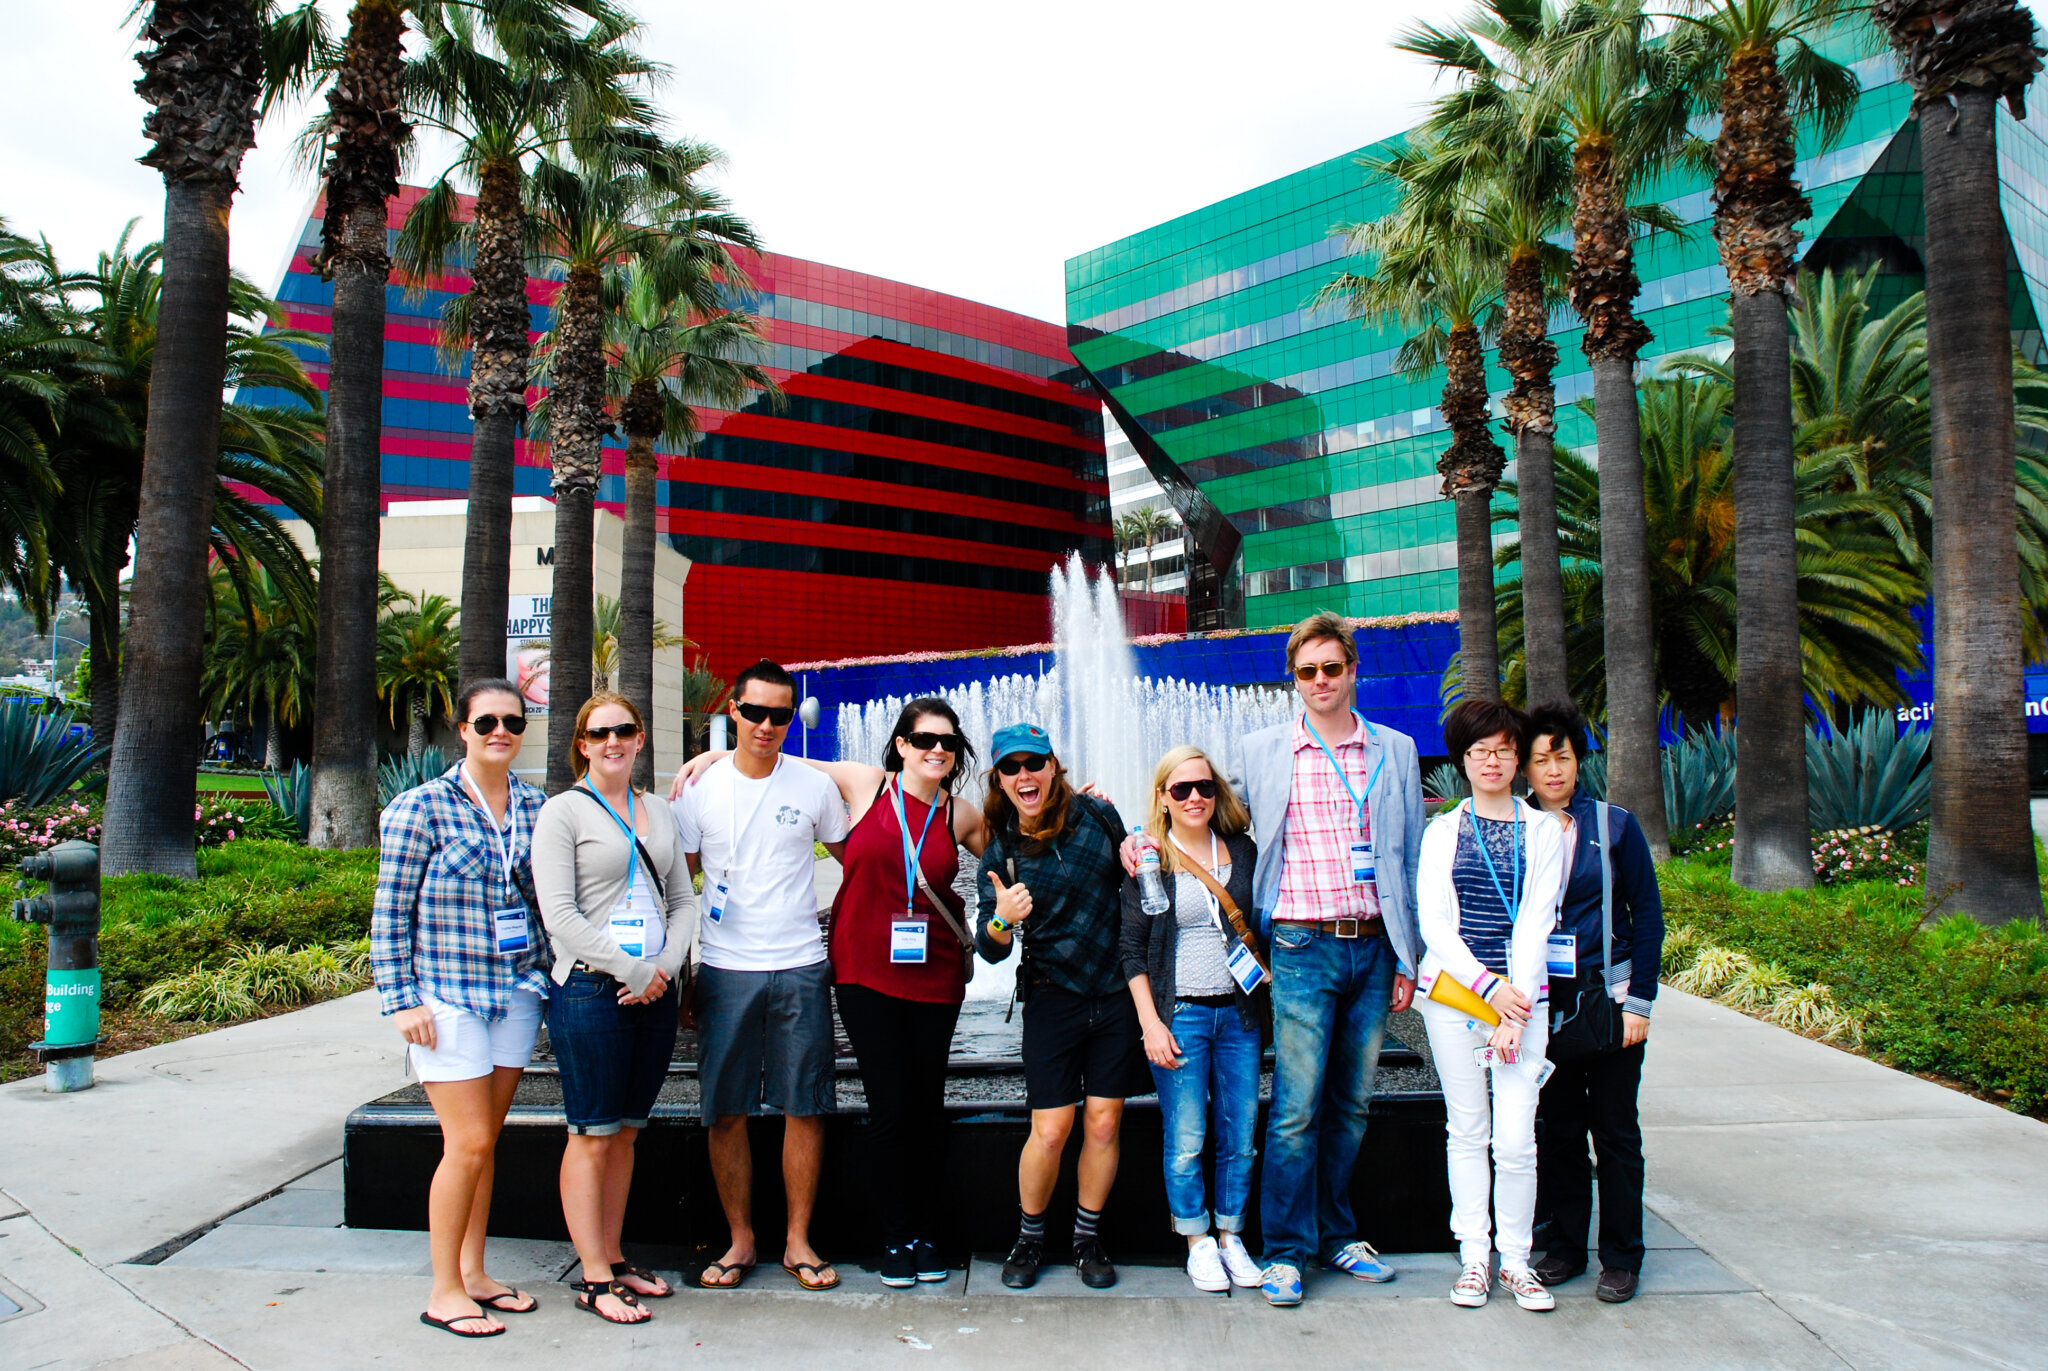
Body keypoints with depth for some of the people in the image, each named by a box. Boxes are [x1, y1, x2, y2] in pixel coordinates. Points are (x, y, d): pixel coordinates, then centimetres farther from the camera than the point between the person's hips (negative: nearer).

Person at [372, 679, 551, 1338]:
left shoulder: (535, 807, 6)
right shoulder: (423, 807, -7)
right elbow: (390, 912, -6)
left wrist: (548, 979, 12)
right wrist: (401, 1000, -10)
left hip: (517, 994, 5)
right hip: (447, 997, -5)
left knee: (484, 1140, 13)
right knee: (469, 1143, -3)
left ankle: (473, 1272, 27)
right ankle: (444, 1291, 13)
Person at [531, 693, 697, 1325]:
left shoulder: (659, 812, 13)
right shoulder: (563, 812, -3)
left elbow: (683, 900, 13)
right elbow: (559, 915, -11)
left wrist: (666, 968, -4)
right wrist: (633, 970, -13)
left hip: (656, 990, 5)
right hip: (590, 990, -5)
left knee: (626, 1131, 13)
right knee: (592, 1136, 1)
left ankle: (613, 1259, 24)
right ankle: (594, 1279, 11)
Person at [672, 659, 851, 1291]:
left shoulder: (814, 787, 3)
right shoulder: (700, 790, 3)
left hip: (801, 968, 0)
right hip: (725, 971, 0)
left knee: (805, 1108, 4)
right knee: (726, 1112, 5)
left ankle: (798, 1240, 18)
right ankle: (740, 1240, 21)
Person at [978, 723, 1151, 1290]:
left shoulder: (1096, 814, -2)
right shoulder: (1000, 853, -2)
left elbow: (1133, 885, 13)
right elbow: (990, 951, -3)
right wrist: (1000, 921, -26)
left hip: (1117, 992, 1)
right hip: (1052, 999, -1)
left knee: (1104, 1122, 5)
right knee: (1050, 1130, -4)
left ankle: (1088, 1238, 25)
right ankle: (1029, 1238, 20)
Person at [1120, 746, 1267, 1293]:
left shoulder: (1242, 850, 7)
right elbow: (1133, 949, -2)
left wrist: (1267, 1004, 9)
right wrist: (1150, 1023, -8)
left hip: (1239, 1011, 3)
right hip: (1179, 1013, -3)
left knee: (1240, 1137, 7)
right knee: (1185, 1140, -1)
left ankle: (1231, 1237, 24)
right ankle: (1198, 1243, 18)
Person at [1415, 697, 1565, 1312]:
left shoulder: (1543, 829, 6)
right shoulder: (1441, 831, 7)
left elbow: (1536, 921, -1)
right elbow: (1432, 922, 0)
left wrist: (1515, 1007, -10)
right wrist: (1489, 987, -11)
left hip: (1521, 994, -1)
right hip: (1452, 990, 1)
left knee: (1516, 1140, -3)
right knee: (1466, 1130, 7)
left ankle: (1515, 1260, 14)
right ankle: (1473, 1255, 18)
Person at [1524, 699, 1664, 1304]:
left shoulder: (1614, 826, -2)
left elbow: (1648, 916, 0)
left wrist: (1639, 1001, -6)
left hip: (1608, 997, -2)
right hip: (1543, 1002, 2)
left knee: (1614, 1129, 5)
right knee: (1556, 1128, 9)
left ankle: (1621, 1256, 17)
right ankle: (1565, 1245, 22)